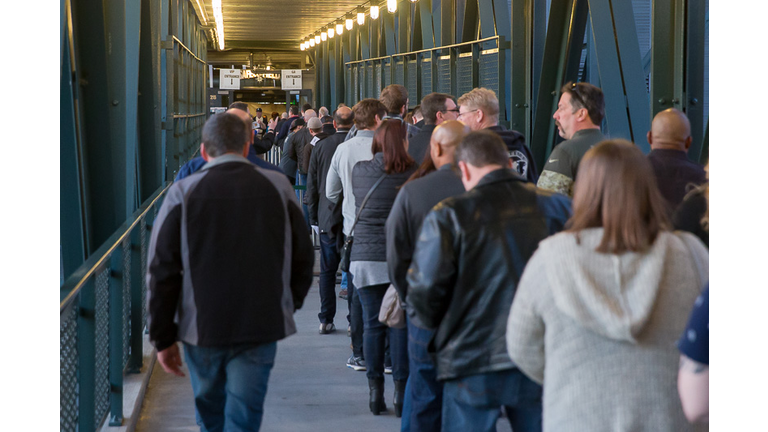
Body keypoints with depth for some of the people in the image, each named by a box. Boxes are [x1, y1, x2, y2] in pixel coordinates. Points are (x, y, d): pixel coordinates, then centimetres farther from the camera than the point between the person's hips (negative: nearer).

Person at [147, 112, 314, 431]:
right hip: (261, 327, 0)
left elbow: (161, 272, -5)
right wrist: (288, 306, 22)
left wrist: (162, 338, 2)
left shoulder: (183, 193, -5)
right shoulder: (278, 187, 0)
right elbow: (303, 258, 7)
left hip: (200, 330, 0)